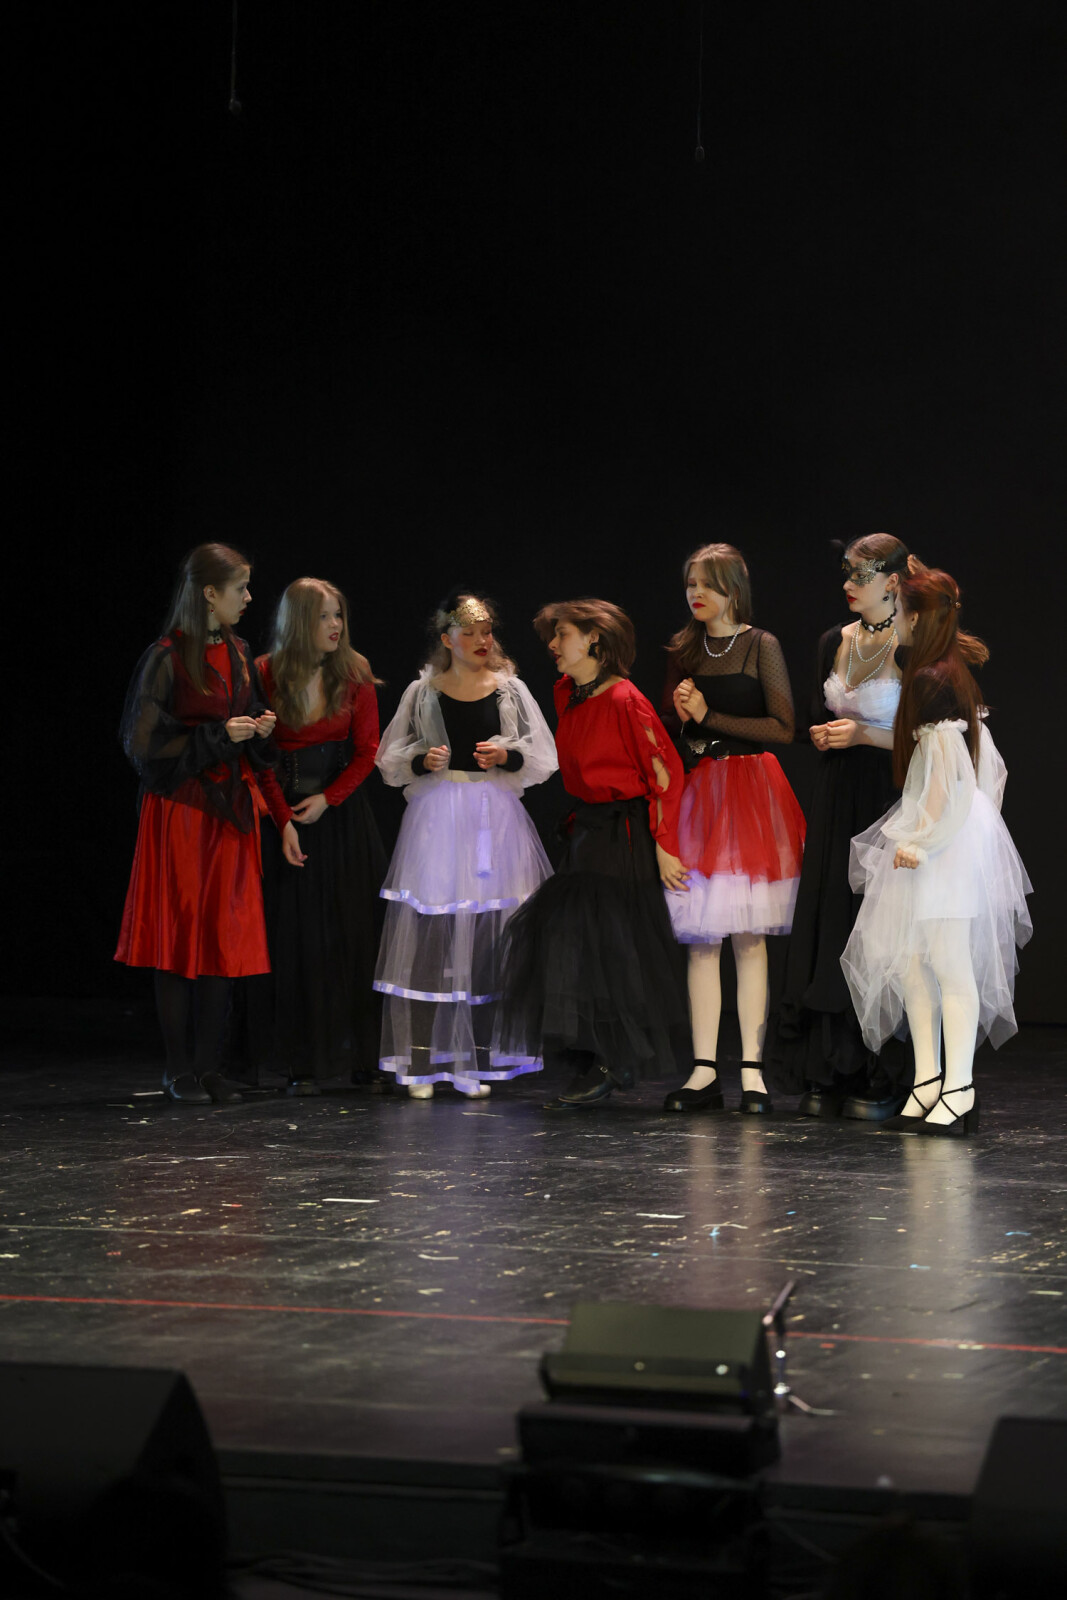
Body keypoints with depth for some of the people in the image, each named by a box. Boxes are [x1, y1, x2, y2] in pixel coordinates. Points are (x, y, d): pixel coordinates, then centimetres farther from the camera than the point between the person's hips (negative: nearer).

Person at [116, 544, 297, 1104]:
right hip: (181, 810, -6)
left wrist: (259, 731, -1)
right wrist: (218, 736, -15)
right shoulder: (167, 658, -10)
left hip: (231, 808, 6)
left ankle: (208, 1064, 10)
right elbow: (147, 742, -11)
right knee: (181, 933, -2)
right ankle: (178, 1069, 5)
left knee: (226, 936, 4)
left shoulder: (239, 654, 11)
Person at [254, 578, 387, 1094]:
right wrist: (283, 817, -12)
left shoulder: (354, 673, 1)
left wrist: (327, 799, -11)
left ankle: (362, 1056, 9)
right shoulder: (266, 675, -4)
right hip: (287, 812, -1)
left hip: (343, 813, 1)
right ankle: (304, 1063, 4)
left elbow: (367, 750, 0)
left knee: (353, 931, 3)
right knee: (297, 939, 0)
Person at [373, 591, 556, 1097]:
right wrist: (423, 761, -7)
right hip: (436, 821, -1)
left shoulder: (510, 690, 9)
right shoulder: (423, 691, 6)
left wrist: (506, 755, -9)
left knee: (488, 939, -2)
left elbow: (543, 758, 9)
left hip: (496, 821, 1)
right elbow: (390, 758, 12)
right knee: (428, 936, -7)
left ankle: (479, 1059, 5)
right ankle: (422, 1060, -3)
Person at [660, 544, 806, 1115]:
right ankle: (704, 1071, 1)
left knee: (748, 938, -4)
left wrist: (709, 717, -8)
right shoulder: (684, 650, 14)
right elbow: (667, 726, 18)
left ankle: (752, 1069, -2)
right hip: (696, 794, 4)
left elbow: (782, 727, -6)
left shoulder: (761, 646, 0)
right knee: (701, 940, 0)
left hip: (749, 794, -4)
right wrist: (681, 714, -4)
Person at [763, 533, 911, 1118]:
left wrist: (866, 734, -16)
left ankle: (881, 1081, 1)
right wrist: (823, 735, 0)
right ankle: (830, 1077, 8)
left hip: (889, 801, -6)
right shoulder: (835, 642, 11)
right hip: (836, 800, 6)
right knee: (828, 928, 4)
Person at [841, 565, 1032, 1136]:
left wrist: (919, 842, -17)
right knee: (909, 960, 11)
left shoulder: (931, 680, -17)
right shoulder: (955, 672, 12)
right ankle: (927, 1083, 15)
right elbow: (988, 762, 19)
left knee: (950, 963, -5)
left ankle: (958, 1090, -2)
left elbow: (949, 772, -22)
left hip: (944, 838, -10)